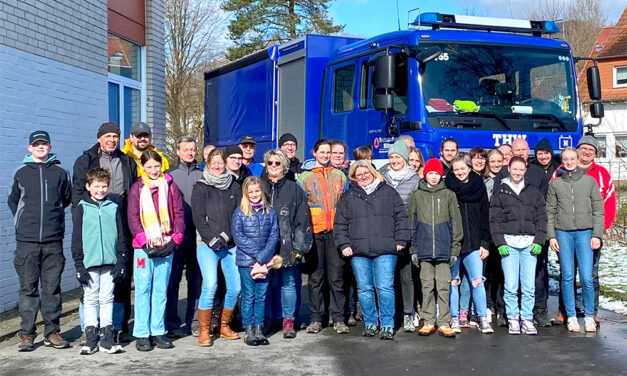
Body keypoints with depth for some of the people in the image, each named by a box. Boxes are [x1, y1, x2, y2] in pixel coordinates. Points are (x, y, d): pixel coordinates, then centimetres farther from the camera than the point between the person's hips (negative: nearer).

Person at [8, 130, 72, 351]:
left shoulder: (59, 172, 7)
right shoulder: (21, 173, 7)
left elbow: (68, 199, 19)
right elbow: (12, 200, 18)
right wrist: (23, 221, 12)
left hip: (54, 240, 0)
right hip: (27, 241, 0)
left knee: (52, 287, 4)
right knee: (28, 287, 1)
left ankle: (52, 332, 12)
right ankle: (27, 334, 7)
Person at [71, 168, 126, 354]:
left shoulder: (114, 208, 8)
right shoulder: (82, 208, 3)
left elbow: (121, 236, 10)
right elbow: (76, 238, 1)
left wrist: (121, 263, 4)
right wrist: (79, 265, -5)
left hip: (110, 262, 2)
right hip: (89, 262, -1)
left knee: (107, 299, 5)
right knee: (90, 299, 4)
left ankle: (107, 338, 10)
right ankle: (90, 338, 10)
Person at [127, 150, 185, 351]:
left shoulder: (170, 187, 10)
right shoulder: (137, 188, 5)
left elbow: (179, 214, 8)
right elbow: (133, 218, 0)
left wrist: (174, 240, -4)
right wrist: (145, 242, -11)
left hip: (166, 247, 2)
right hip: (144, 247, -2)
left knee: (161, 290, 7)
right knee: (143, 289, -2)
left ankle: (158, 331, 14)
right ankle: (142, 334, 4)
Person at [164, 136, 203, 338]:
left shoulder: (202, 176, 10)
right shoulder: (170, 175, 6)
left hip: (197, 234, 2)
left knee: (195, 278, 7)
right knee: (173, 278, -2)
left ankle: (194, 321, 16)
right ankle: (172, 323, 5)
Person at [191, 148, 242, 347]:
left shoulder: (234, 187, 13)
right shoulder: (200, 188, 4)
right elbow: (198, 218, -2)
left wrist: (225, 236, -3)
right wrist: (212, 240, -10)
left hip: (231, 245, 4)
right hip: (207, 245, -3)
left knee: (235, 287, -2)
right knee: (210, 286, -16)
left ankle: (224, 326, 17)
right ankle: (203, 331, -4)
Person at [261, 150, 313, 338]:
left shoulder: (294, 189, 7)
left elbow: (303, 219, 3)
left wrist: (299, 245, -4)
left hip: (287, 245, -1)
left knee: (288, 283, 1)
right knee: (269, 283, 3)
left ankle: (288, 320, 10)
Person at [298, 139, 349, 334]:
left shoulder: (339, 175, 15)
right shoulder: (305, 177, 10)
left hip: (335, 230, 1)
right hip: (315, 231, -1)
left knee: (337, 276, 0)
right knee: (315, 277, 2)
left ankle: (338, 318, 5)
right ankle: (315, 318, 8)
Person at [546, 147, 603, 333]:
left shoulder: (589, 181, 6)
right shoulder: (555, 184, 7)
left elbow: (598, 210, 6)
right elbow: (550, 212, 8)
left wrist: (597, 235, -2)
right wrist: (551, 236, 0)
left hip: (584, 232, -1)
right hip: (563, 233, 1)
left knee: (587, 277, -6)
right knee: (567, 277, 2)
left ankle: (589, 316, 10)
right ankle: (571, 317, 12)